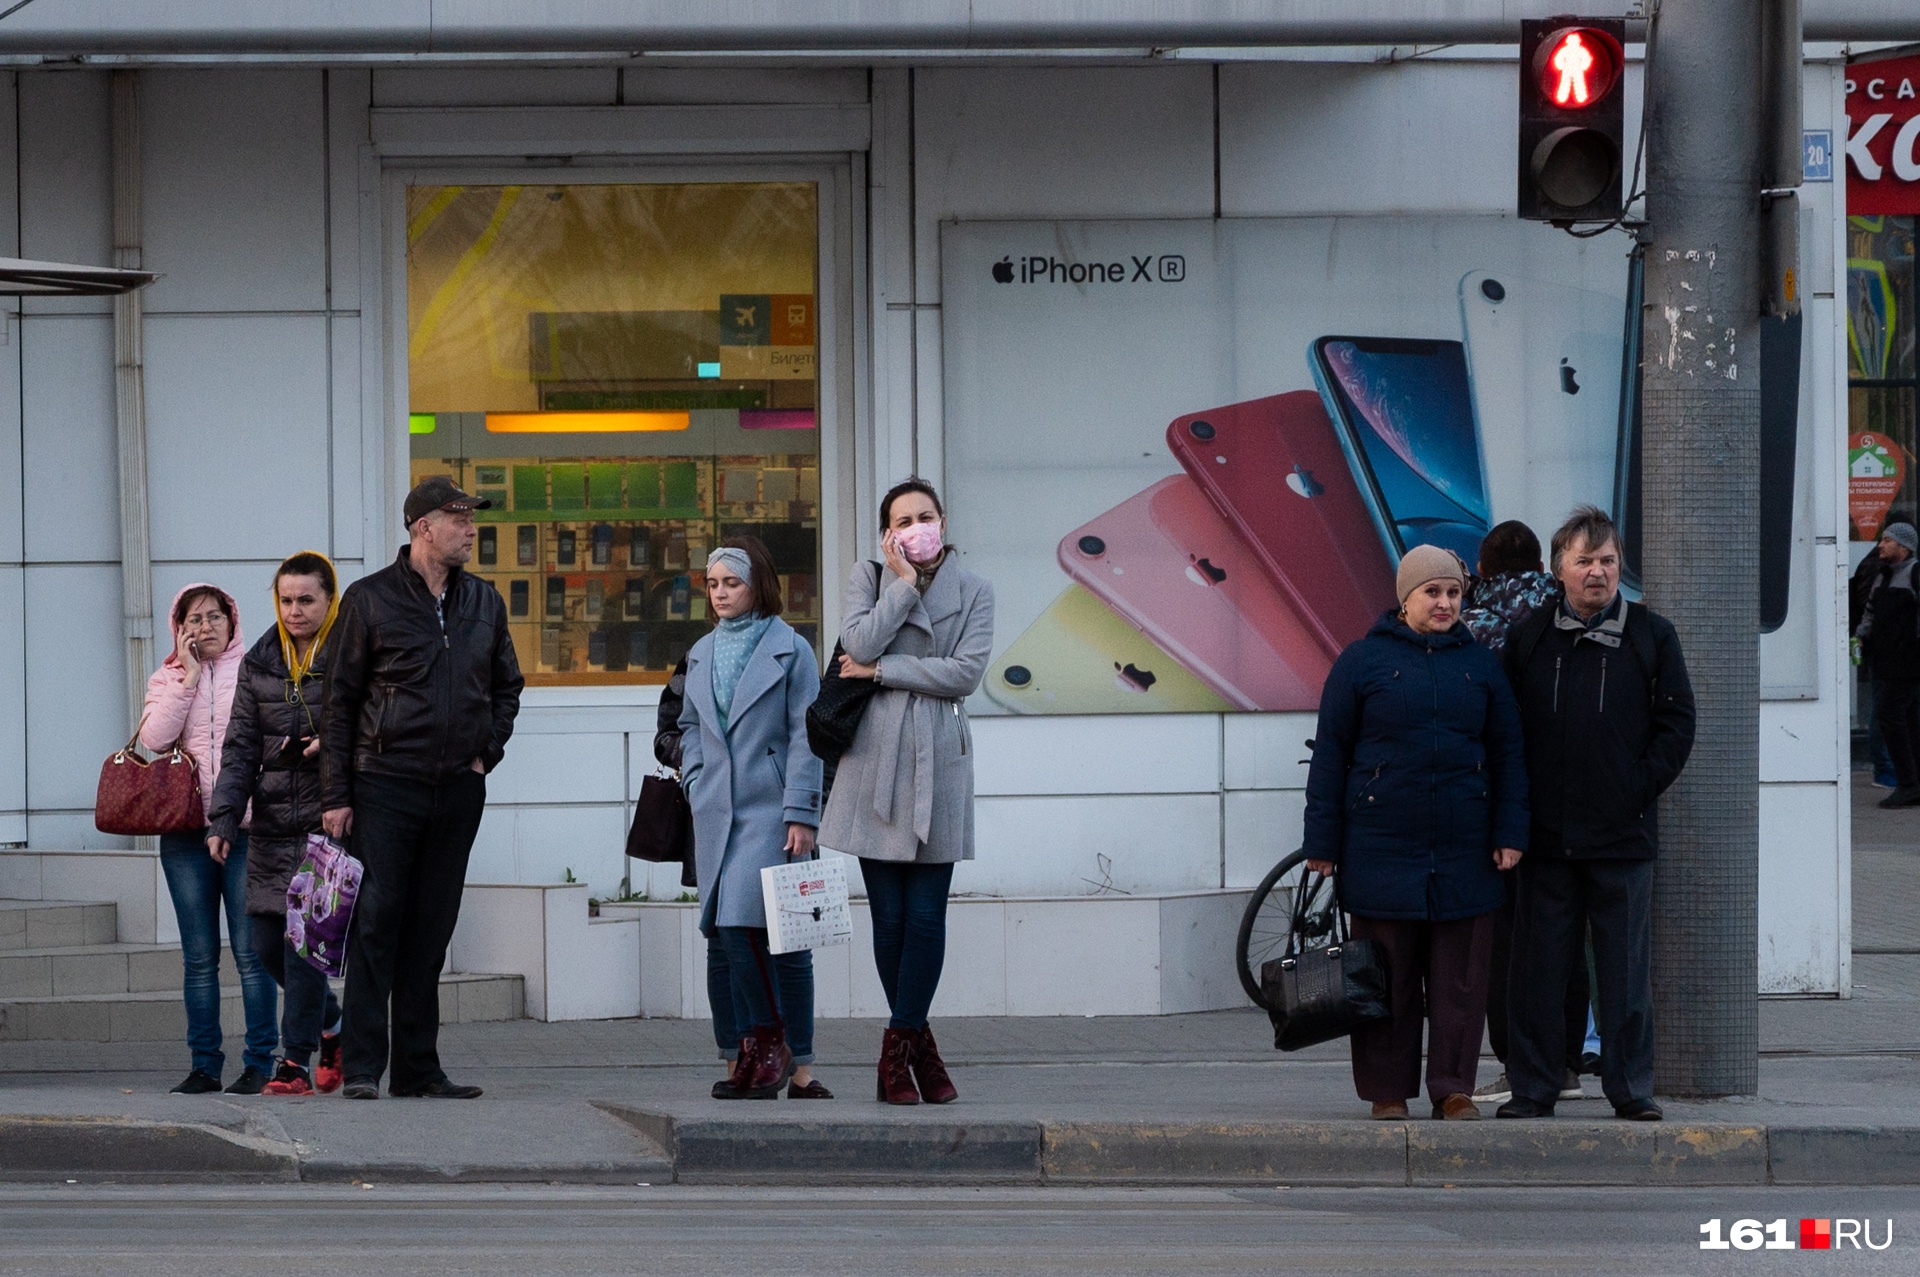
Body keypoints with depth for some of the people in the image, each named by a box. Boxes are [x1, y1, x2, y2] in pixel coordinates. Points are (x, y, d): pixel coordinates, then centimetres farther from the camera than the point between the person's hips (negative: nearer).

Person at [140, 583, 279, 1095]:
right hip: (186, 829, 3)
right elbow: (154, 737, -3)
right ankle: (204, 1066, 7)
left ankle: (259, 1063, -4)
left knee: (250, 950, -7)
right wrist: (188, 676, -3)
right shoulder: (168, 679, 14)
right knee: (198, 955, 4)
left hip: (246, 824, -3)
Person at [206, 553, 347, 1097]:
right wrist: (223, 818, -2)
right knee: (268, 944, 5)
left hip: (330, 821, -5)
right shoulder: (259, 664, 11)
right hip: (273, 822, 5)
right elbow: (241, 747, 8)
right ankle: (331, 1027, 27)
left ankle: (297, 1060, -6)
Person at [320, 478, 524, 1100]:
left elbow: (506, 686, 24)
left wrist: (486, 752, 8)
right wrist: (336, 796, -7)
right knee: (376, 920, -8)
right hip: (385, 785, -4)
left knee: (431, 930, 7)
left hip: (458, 790, 5)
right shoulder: (370, 600, -3)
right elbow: (339, 701, -2)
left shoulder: (483, 602, 11)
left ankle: (417, 1067, 11)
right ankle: (360, 1067, -7)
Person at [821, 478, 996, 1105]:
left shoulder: (972, 592, 8)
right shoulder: (869, 579, 8)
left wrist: (882, 670, -8)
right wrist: (904, 582, -6)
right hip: (876, 759, 0)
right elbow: (860, 643, -10)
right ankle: (917, 1044, 11)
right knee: (889, 916, 0)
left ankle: (898, 1048, 0)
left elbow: (966, 672, -6)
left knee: (926, 916, -5)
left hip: (937, 759, 0)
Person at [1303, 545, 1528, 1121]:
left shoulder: (1480, 664, 11)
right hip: (1381, 851, -2)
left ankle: (1453, 1089, 7)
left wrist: (1510, 833, 3)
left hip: (1464, 852, 2)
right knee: (1386, 978, 2)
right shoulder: (1362, 660, 3)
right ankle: (1388, 1090, 9)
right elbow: (1330, 754, 3)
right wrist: (1322, 843, -1)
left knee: (1460, 978, 1)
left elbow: (1507, 752, 12)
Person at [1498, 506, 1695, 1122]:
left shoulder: (1651, 636, 5)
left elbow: (1676, 723, 4)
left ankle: (1631, 1088, 9)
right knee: (1538, 966, 3)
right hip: (1547, 835, 1)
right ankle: (1533, 1087, 10)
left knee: (1627, 968, 2)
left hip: (1623, 834, -1)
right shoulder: (1528, 638, 7)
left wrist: (1638, 789, -5)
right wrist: (1520, 804, -1)